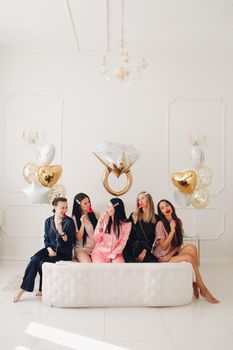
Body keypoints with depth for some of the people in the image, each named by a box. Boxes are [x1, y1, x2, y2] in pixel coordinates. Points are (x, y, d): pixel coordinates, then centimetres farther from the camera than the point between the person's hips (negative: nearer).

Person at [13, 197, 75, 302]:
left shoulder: (69, 221, -7)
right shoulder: (48, 221, 6)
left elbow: (71, 241, -9)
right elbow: (46, 239, 10)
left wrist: (61, 232, -23)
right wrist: (49, 249, -8)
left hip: (64, 253, -3)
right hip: (51, 249, 4)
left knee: (43, 262, -26)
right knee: (34, 259, -24)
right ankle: (23, 288, -14)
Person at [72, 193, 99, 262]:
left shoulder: (95, 215, 6)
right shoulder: (75, 218, -3)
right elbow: (78, 238, -8)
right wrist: (83, 224, -18)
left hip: (96, 247, 3)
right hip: (82, 249, -3)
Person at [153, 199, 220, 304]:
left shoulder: (178, 221, 5)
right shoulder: (160, 224, -12)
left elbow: (179, 244, 6)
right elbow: (164, 246, -14)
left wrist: (171, 254, -13)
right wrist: (172, 230, -22)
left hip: (173, 254, 5)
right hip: (162, 257, -5)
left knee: (191, 247, -24)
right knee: (189, 257, -27)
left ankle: (195, 283, -17)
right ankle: (203, 289, -14)